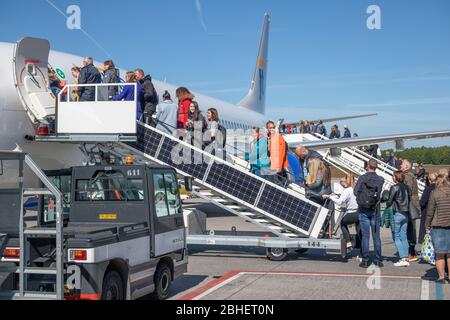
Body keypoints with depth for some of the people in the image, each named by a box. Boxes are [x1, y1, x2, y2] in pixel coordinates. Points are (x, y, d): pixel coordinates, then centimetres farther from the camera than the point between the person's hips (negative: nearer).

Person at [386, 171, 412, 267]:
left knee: (396, 237, 0)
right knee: (404, 236, 10)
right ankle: (406, 258, 9)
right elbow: (409, 200, 11)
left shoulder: (394, 187, -12)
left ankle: (403, 259, -6)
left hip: (397, 213, -7)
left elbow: (389, 201, -11)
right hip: (406, 214, 7)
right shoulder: (407, 187, 8)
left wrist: (387, 207, 5)